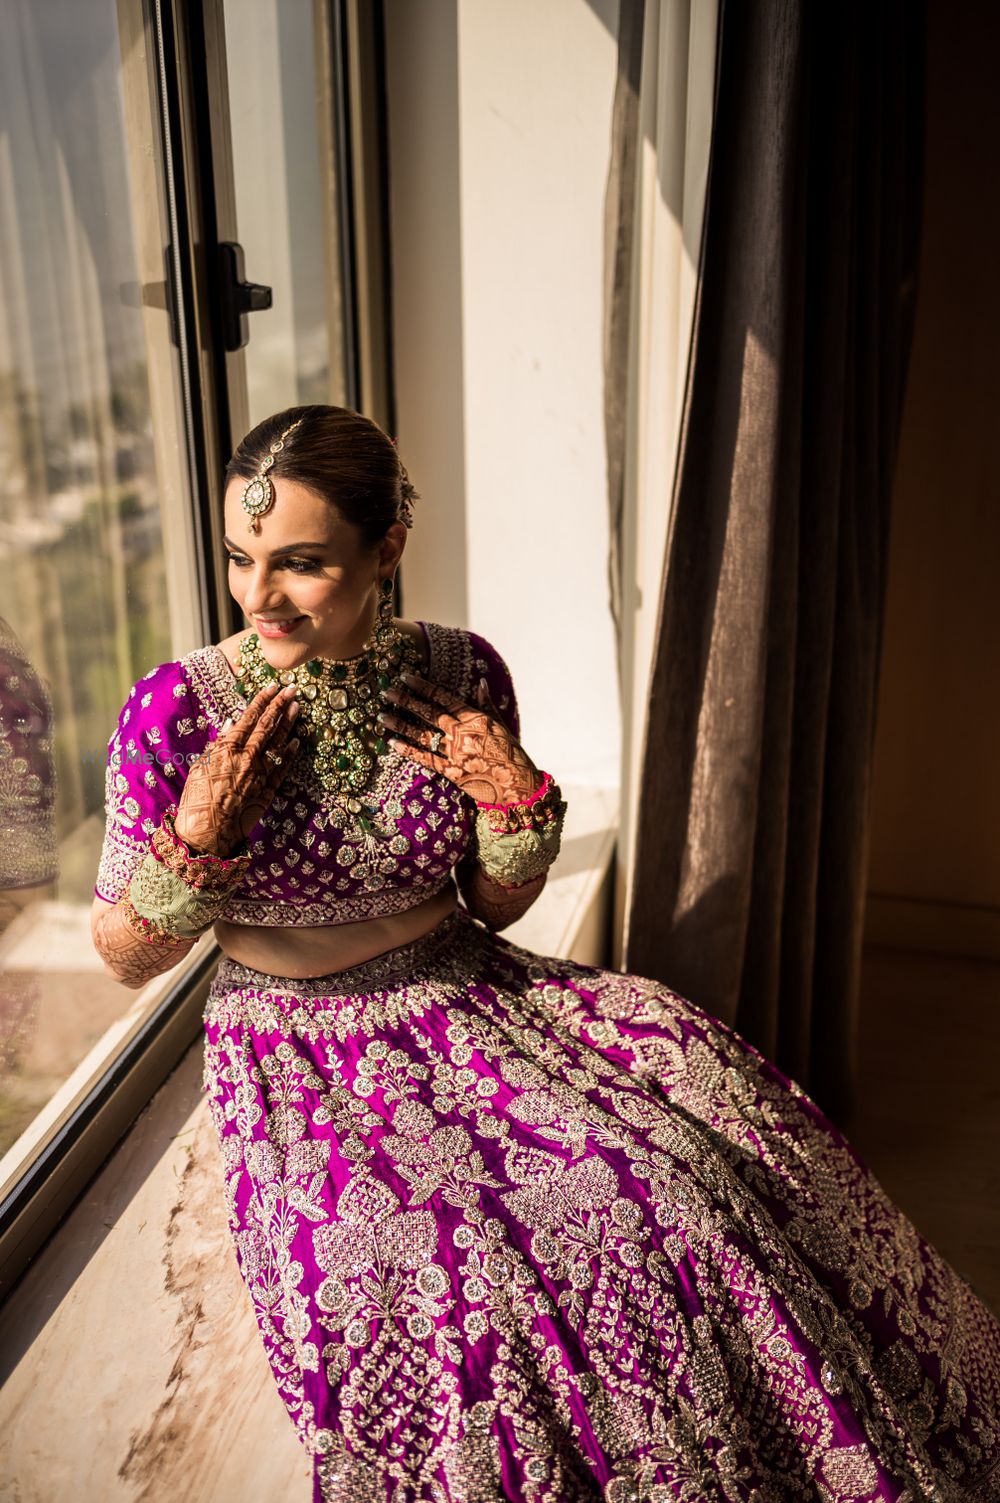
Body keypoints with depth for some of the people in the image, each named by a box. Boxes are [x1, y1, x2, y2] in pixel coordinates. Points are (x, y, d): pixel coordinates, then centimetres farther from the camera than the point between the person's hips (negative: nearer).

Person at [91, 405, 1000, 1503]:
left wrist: (518, 799, -14)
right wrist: (195, 841, -21)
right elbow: (125, 959, -3)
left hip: (466, 996, 3)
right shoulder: (176, 710, -13)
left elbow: (494, 905, 6)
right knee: (432, 1275, -27)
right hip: (298, 1056, -2)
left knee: (706, 1129, -13)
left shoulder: (459, 676, -6)